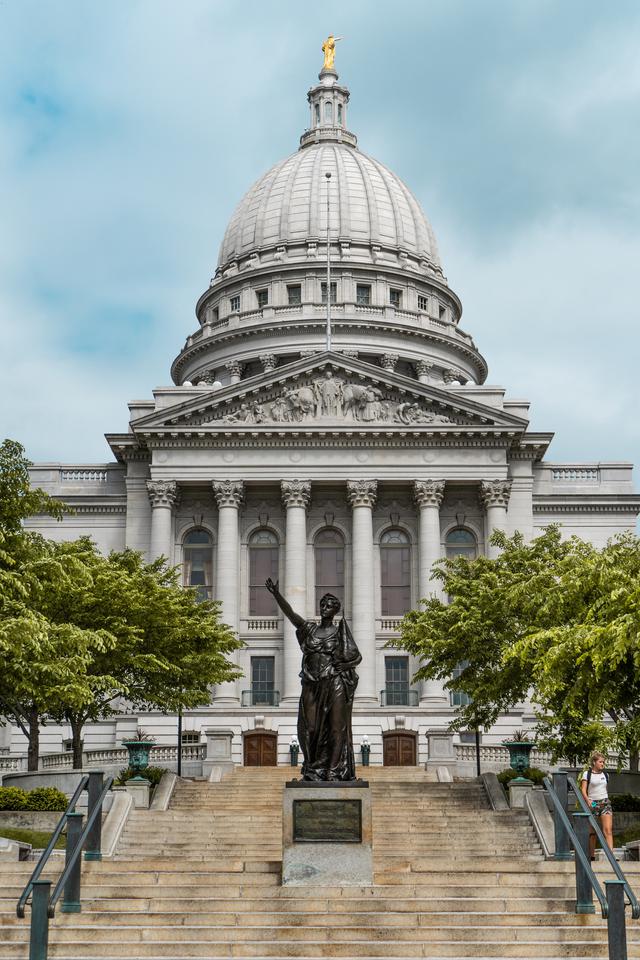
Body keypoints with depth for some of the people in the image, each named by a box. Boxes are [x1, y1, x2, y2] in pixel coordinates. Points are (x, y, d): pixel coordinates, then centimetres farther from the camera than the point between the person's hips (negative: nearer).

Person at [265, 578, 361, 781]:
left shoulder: (339, 632, 5)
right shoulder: (310, 628, 10)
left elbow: (357, 657, 7)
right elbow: (290, 613, -4)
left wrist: (344, 666, -11)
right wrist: (276, 594, -18)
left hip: (334, 685, -2)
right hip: (312, 686, 3)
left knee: (336, 728, -4)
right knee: (310, 728, 0)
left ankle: (335, 771, 0)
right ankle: (314, 770, 11)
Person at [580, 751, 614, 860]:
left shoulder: (605, 775, 13)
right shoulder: (587, 774, -1)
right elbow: (583, 790, -8)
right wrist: (588, 801, -23)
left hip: (605, 802, 3)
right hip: (592, 804, -3)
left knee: (608, 830, -12)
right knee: (592, 832, 3)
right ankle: (592, 856, 13)